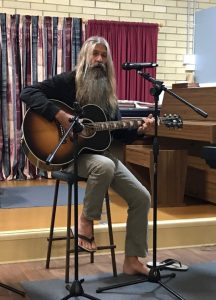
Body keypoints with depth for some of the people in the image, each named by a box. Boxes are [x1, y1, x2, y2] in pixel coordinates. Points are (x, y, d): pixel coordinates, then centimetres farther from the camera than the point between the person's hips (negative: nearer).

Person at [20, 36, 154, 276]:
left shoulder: (107, 91, 13)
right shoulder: (68, 81, -5)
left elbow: (117, 132, 14)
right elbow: (28, 93, -15)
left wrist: (138, 129, -5)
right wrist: (59, 115, -25)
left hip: (101, 154, 6)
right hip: (72, 154, -6)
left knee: (142, 197, -7)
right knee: (104, 166, -41)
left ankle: (132, 260, 3)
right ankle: (86, 220, -15)